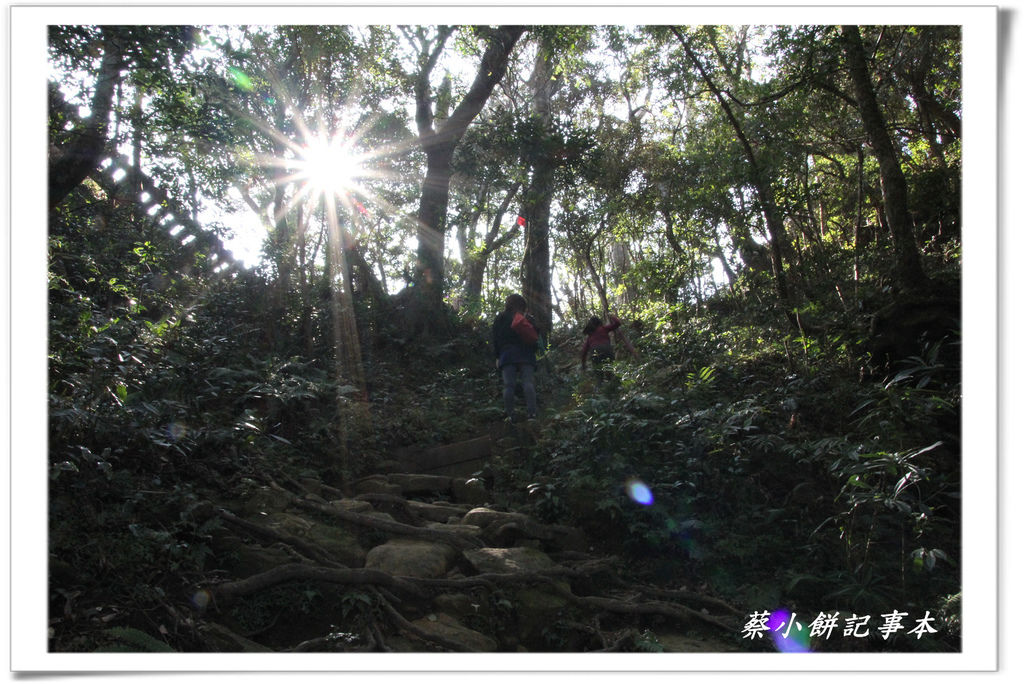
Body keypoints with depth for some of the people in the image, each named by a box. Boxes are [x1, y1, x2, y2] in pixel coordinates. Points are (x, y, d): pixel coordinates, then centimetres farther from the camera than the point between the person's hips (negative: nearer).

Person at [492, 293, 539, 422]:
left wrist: (497, 357, 6)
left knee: (508, 385, -5)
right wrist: (533, 353, 21)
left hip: (508, 356, -2)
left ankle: (510, 415, -12)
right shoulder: (529, 319, 15)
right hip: (527, 356, 2)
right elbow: (535, 338, 14)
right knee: (528, 383, -5)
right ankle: (532, 412, -17)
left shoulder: (501, 318, 8)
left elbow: (497, 338, 4)